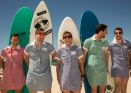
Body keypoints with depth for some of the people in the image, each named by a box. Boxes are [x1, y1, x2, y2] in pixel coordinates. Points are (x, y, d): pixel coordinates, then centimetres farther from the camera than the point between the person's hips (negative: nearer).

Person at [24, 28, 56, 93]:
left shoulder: (49, 46, -7)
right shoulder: (29, 47, -5)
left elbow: (55, 56, 6)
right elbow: (25, 57, 13)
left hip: (45, 75, 0)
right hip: (33, 75, 1)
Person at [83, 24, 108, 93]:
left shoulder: (105, 42, 5)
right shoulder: (88, 41, -9)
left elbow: (105, 55, 13)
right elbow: (83, 56, -4)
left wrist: (107, 67, 12)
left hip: (102, 69, 5)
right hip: (92, 69, -4)